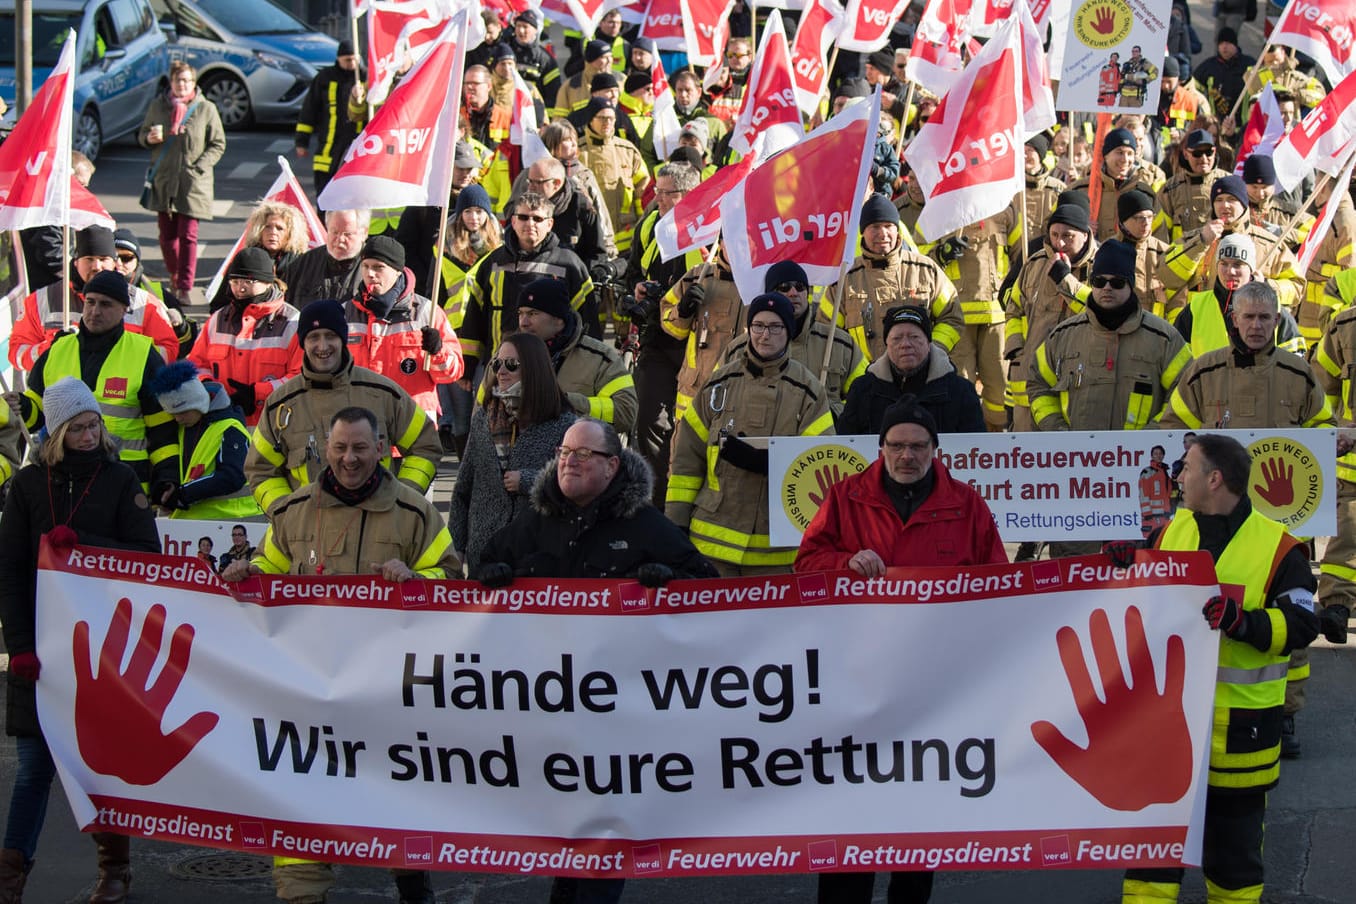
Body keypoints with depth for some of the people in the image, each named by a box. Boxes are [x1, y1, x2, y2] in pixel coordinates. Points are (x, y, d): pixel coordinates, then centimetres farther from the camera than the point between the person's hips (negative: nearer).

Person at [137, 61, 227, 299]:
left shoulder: (206, 109, 1)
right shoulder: (158, 106, 8)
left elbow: (218, 144, 3)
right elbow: (142, 134, 18)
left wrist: (200, 168, -10)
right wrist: (149, 138, -7)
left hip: (192, 183, -3)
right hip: (163, 180, 3)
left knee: (187, 236, -8)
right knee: (167, 235, 7)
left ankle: (185, 287, -7)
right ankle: (175, 278, 27)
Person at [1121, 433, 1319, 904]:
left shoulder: (1278, 547, -10)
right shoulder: (1170, 531, 7)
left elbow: (1301, 626, -14)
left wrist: (1241, 621, -27)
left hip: (1238, 720, -4)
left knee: (1234, 829, 10)